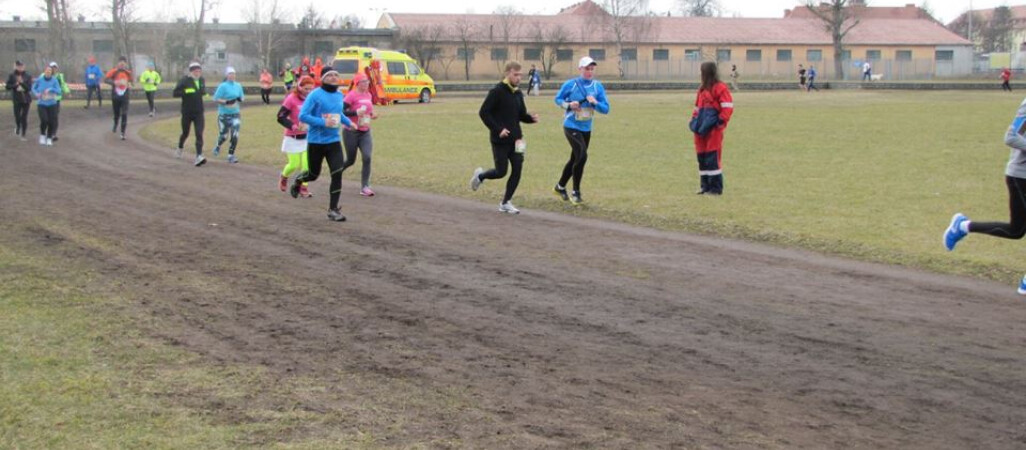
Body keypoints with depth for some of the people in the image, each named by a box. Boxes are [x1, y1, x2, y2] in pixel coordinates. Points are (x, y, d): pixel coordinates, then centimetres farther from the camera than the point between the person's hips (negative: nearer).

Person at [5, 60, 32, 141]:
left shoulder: (28, 76, 0)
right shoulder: (12, 76, 1)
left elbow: (29, 88, -7)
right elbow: (7, 87, 0)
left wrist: (22, 83, -20)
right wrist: (15, 85, -15)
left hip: (26, 100, 0)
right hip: (17, 100, 0)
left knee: (24, 118, -1)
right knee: (17, 117, -6)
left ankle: (23, 134, 10)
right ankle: (17, 127, 27)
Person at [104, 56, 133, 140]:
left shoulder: (128, 73, 4)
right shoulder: (114, 71, -7)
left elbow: (130, 80, 19)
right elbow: (105, 79, -16)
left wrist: (129, 84, -4)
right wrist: (114, 82, -30)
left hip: (125, 97, 1)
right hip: (115, 96, -1)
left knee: (124, 114, -11)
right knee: (116, 114, 12)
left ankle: (123, 133, -7)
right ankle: (115, 125, 46)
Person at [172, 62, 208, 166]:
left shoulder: (201, 80, 6)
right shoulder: (184, 81, -10)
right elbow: (174, 93, -15)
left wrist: (203, 91, 2)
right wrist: (187, 92, -27)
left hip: (198, 112, 3)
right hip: (187, 112, -3)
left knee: (199, 134, -12)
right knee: (185, 133, 13)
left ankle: (199, 157, -19)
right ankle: (180, 148, 45)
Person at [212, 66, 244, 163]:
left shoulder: (238, 86, 7)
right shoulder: (223, 86, -9)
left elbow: (242, 97, 18)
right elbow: (216, 99, -11)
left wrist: (240, 99, -6)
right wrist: (226, 102, -23)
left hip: (235, 114, 4)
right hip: (224, 114, -4)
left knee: (234, 136, -8)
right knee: (224, 135, 5)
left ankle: (231, 155, 3)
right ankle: (218, 146, 39)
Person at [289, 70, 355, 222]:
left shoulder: (339, 95, 7)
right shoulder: (315, 95, -12)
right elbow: (303, 116, -18)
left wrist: (348, 122, 15)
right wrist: (323, 122, -24)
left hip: (334, 141, 4)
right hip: (316, 141, -4)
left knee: (337, 174, -10)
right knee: (313, 174, 11)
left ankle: (333, 209, -3)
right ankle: (297, 182, 46)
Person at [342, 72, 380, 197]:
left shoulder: (368, 95, 7)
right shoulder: (351, 95, -14)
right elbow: (341, 111, -19)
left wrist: (372, 115, 4)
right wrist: (356, 113, -29)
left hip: (365, 132, 5)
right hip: (351, 132, -5)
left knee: (367, 158, -10)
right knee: (351, 160, 6)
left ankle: (365, 187, -6)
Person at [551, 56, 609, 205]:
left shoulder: (598, 87, -1)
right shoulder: (570, 84, -9)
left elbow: (606, 109, -1)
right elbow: (558, 99, 4)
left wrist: (595, 103, -21)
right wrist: (568, 105, -16)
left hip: (586, 129, 5)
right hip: (571, 127, -5)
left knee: (575, 159, 17)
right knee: (582, 156, -20)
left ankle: (560, 187, 37)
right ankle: (575, 192, -6)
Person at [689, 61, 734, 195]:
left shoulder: (720, 88, -9)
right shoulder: (702, 89, 17)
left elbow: (727, 108, -13)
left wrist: (720, 122, -16)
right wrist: (694, 120, 12)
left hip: (713, 129, -8)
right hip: (702, 129, 8)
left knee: (712, 158, -8)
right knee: (702, 157, 10)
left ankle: (716, 188, -3)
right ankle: (705, 185, 18)